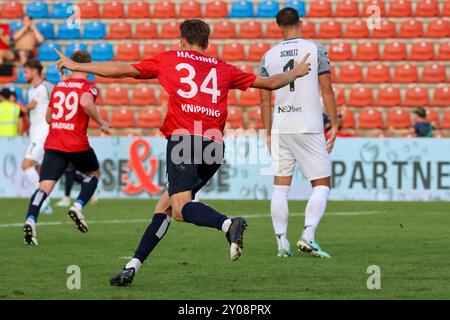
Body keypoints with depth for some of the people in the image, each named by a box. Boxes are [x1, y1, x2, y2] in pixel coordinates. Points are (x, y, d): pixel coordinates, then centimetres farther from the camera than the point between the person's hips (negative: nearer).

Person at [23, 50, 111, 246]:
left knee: (45, 185, -6)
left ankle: (30, 220, -29)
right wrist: (101, 123, -11)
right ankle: (78, 206, 2)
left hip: (53, 144, 3)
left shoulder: (58, 87, 16)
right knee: (94, 174, 24)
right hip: (77, 145, -3)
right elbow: (85, 102, -24)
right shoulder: (88, 87, 0)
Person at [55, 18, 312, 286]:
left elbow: (121, 70, 17)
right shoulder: (222, 68, 21)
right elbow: (269, 83, 27)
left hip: (183, 139, -5)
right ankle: (133, 266, 11)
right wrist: (296, 73, 47)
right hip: (215, 144, 5)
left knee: (181, 208, -15)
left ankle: (229, 224, -43)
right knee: (165, 205, 14)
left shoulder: (170, 60, 15)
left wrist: (75, 66, 28)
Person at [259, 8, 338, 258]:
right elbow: (327, 91, -4)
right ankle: (308, 235, -13)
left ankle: (282, 242, 5)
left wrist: (268, 134, 17)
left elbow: (265, 99, 10)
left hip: (280, 129, 3)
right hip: (310, 128, -3)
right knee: (322, 184, 4)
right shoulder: (316, 50, -2)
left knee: (281, 185, 10)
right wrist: (334, 125, 2)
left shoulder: (269, 56, 7)